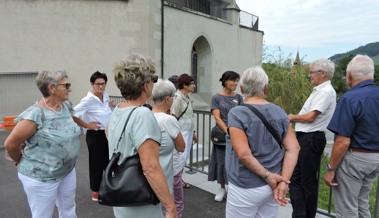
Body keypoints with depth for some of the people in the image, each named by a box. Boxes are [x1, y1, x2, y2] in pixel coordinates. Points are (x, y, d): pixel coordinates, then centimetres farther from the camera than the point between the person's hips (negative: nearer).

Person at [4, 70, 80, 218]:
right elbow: (10, 144, -15)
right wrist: (21, 161, 1)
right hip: (41, 176, -6)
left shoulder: (66, 106, -2)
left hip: (68, 171, 7)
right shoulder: (35, 114, -24)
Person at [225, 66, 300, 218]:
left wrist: (268, 176, -13)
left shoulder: (237, 113, -15)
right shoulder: (280, 113, 0)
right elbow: (293, 148, -5)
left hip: (246, 188, -5)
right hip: (271, 186, 5)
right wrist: (283, 181, -9)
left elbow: (243, 154, -23)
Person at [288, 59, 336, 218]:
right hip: (305, 138, 10)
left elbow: (310, 117, -20)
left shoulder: (326, 91, -15)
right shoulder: (319, 90, 16)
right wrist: (295, 118, 3)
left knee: (308, 181, 2)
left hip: (311, 139, -10)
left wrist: (293, 117, -4)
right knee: (295, 176, 14)